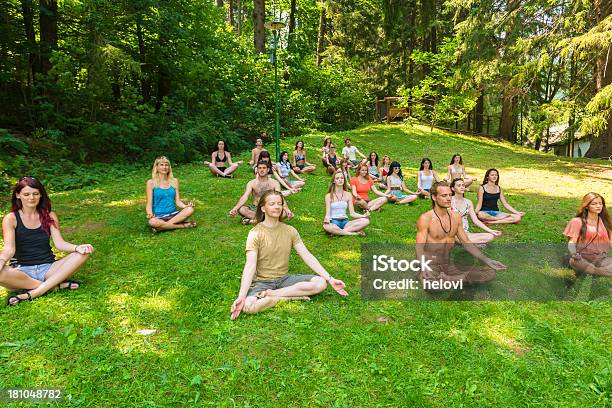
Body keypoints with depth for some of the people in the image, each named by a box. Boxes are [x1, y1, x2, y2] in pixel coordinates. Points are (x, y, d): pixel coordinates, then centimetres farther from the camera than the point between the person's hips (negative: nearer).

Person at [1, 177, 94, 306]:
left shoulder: (50, 216, 9)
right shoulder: (11, 219, 2)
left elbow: (59, 243, -2)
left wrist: (77, 247, -24)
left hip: (48, 268, 2)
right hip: (22, 270, -2)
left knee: (83, 254, -23)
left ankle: (34, 293, -29)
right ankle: (57, 285, -23)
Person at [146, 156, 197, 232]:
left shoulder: (174, 181, 11)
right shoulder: (151, 183, 2)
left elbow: (178, 201, 10)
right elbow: (149, 204, -1)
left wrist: (186, 206, -12)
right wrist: (150, 214, -23)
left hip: (173, 214, 3)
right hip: (159, 217, -2)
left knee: (190, 210, -27)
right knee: (152, 222, -39)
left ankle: (164, 225, -21)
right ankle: (183, 225, -21)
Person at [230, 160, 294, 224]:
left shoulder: (274, 183, 0)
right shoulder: (252, 183, 1)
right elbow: (245, 196, -12)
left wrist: (287, 209, -32)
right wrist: (235, 208, -30)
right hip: (255, 209, 0)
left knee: (284, 212, -31)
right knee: (240, 209, -28)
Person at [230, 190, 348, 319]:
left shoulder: (290, 231, 1)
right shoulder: (255, 233, -12)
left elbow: (307, 256, -4)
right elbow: (250, 266, -21)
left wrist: (331, 279, -13)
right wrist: (241, 297, -34)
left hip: (284, 278, 4)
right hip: (262, 281, -4)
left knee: (321, 283, -18)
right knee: (248, 306, -35)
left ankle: (271, 294, -16)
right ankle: (293, 296, -16)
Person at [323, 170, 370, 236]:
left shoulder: (348, 195, 9)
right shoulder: (329, 196, 0)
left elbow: (352, 213, 6)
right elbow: (327, 214, -5)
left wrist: (363, 215, -12)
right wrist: (327, 219, -29)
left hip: (345, 222, 3)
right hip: (333, 222, -3)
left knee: (366, 221, -21)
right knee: (326, 226, -41)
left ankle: (338, 232, -24)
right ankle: (354, 233, -26)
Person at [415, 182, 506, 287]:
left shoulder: (456, 217, 9)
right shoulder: (425, 218, -11)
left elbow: (466, 243, 16)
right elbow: (419, 248, -16)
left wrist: (487, 260, 5)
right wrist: (424, 267, -36)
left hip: (448, 266, 6)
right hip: (430, 266, -6)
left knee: (490, 273, -11)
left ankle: (444, 279, -11)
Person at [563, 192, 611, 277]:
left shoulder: (605, 222, 18)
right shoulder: (577, 222, 5)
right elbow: (572, 242, -2)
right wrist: (574, 253, -23)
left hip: (601, 259, 3)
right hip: (582, 258, -3)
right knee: (574, 262, -40)